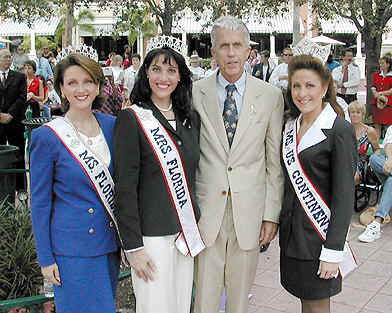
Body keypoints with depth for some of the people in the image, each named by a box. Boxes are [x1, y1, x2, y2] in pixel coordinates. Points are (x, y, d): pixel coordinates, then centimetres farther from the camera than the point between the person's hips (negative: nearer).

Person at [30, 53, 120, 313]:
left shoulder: (112, 125, 3)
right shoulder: (47, 136, -9)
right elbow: (40, 202, -5)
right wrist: (46, 258, -6)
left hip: (110, 241, 5)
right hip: (72, 248, -4)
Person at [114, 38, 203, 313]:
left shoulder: (191, 119, 8)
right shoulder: (132, 119, -9)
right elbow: (125, 188, -12)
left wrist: (195, 227, 14)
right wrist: (133, 246, -14)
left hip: (186, 232, 6)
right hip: (151, 236, -5)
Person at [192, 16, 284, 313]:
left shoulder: (270, 96, 1)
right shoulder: (196, 93, 0)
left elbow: (275, 162, 2)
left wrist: (272, 214, -1)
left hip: (249, 210, 0)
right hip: (206, 209, 0)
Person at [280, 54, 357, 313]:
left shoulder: (340, 130, -12)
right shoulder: (291, 126, 8)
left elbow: (344, 195, -15)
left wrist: (333, 251, -17)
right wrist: (275, 221, 12)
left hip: (319, 232, -6)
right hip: (292, 231, 6)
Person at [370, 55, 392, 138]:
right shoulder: (376, 75, 13)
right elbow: (373, 87, 9)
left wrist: (381, 93, -15)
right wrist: (375, 93, -11)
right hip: (376, 102, 4)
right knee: (377, 125, 6)